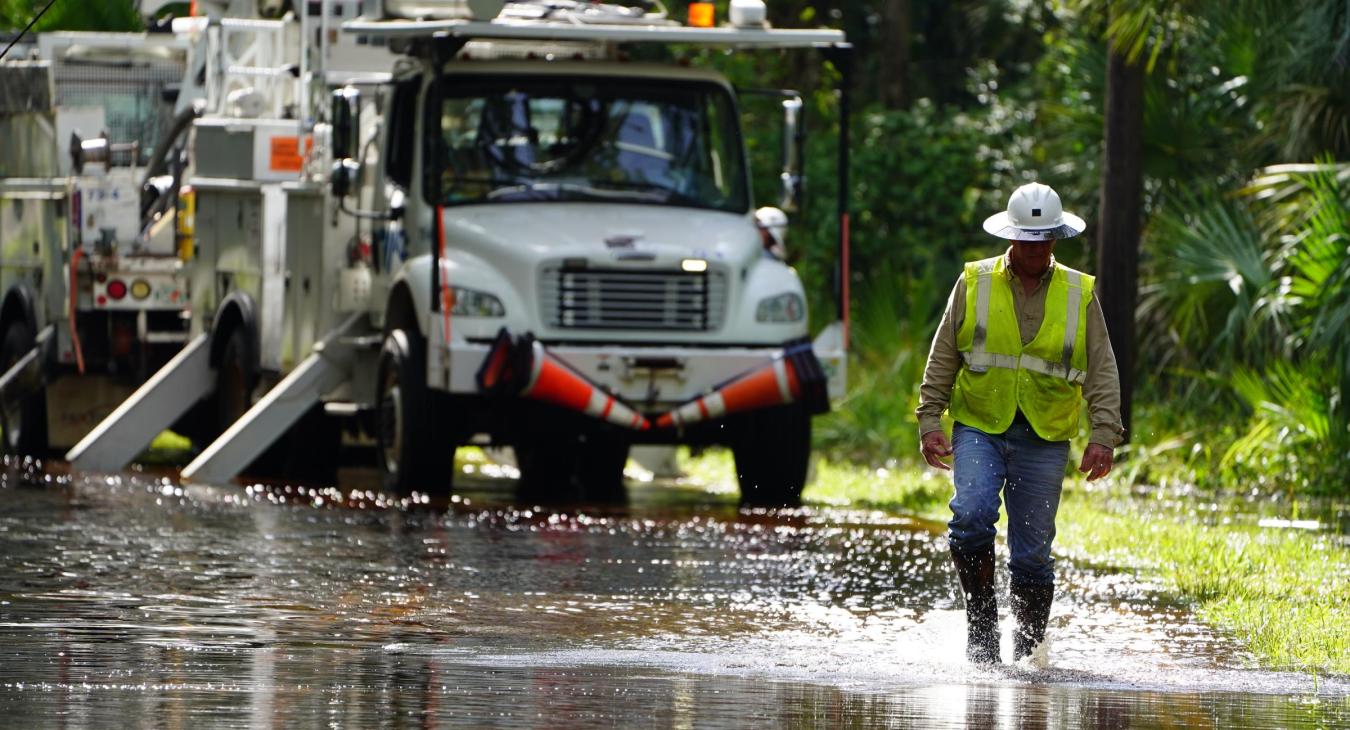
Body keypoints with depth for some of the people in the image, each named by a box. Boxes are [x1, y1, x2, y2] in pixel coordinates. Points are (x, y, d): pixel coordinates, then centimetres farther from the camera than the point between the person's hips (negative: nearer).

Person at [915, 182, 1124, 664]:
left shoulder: (1080, 294, 6)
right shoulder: (974, 284, 5)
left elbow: (1102, 373, 5)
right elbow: (942, 360, 7)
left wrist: (1104, 435, -7)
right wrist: (930, 421, -2)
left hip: (1044, 439, 1)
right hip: (978, 429, -1)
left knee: (1032, 551, 1)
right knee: (972, 516, -23)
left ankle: (1030, 649, 13)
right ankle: (981, 620, -8)